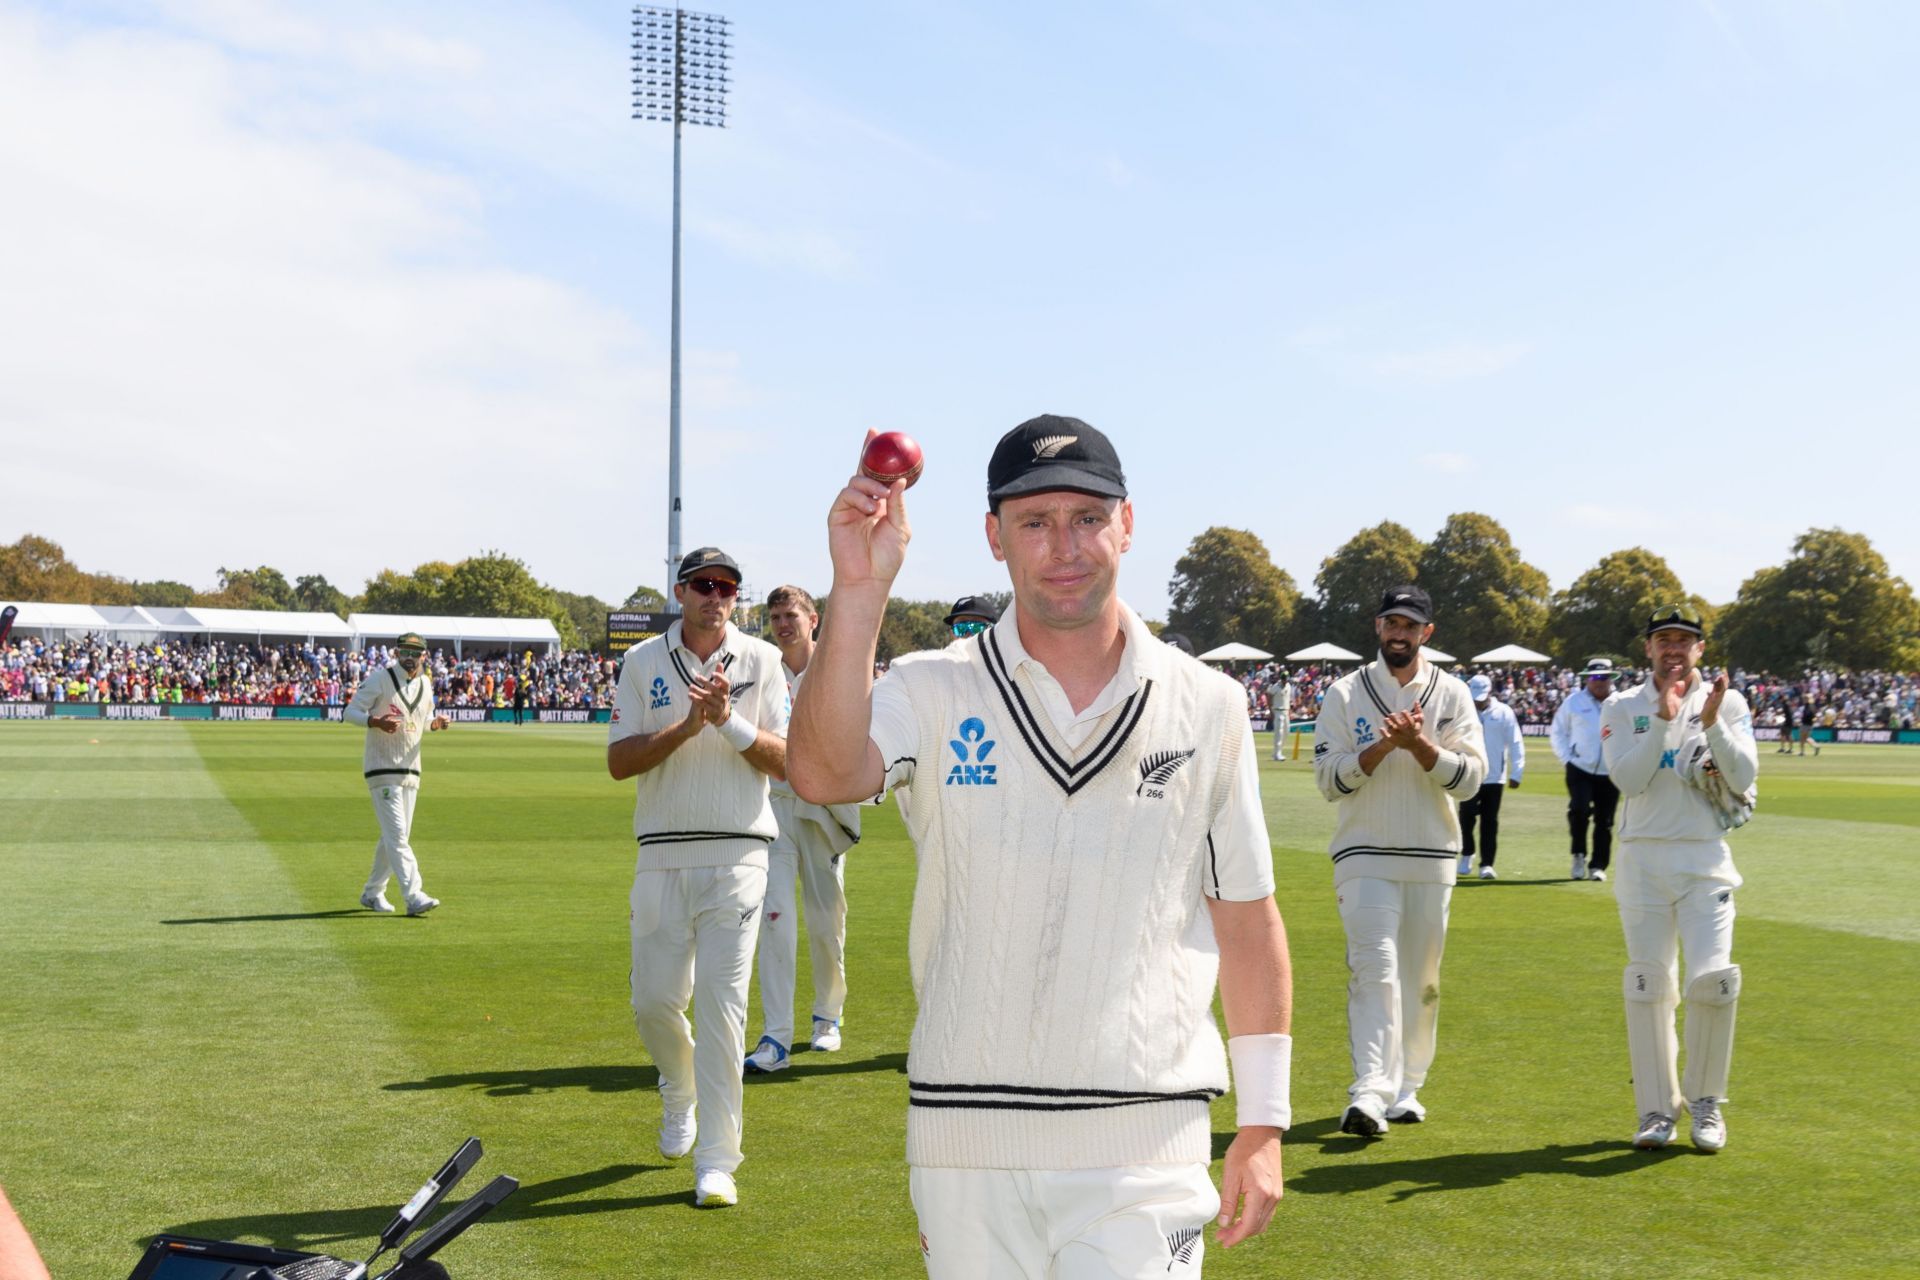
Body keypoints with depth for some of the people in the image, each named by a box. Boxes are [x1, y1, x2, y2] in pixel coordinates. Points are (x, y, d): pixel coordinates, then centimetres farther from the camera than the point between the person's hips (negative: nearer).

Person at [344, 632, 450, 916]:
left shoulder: (425, 684, 11)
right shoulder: (379, 679, -8)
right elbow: (350, 712, -8)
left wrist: (435, 723, -1)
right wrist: (375, 721, -27)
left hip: (411, 770, 7)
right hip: (382, 769, -7)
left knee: (396, 836, 11)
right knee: (396, 834, -13)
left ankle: (372, 893, 25)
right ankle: (413, 897, -19)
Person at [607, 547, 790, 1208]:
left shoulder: (761, 660, 4)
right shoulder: (644, 662, 6)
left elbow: (785, 762, -2)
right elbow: (619, 761, -2)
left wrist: (730, 722, -17)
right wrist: (687, 727, -16)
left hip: (737, 855, -2)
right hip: (663, 855, 2)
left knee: (721, 1003, -7)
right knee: (654, 1000, 5)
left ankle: (716, 1160, -2)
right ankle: (679, 1097, 36)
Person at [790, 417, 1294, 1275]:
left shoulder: (1207, 706, 4)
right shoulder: (934, 692, 1)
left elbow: (1246, 920, 8)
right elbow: (823, 775, -20)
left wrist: (1263, 1123, 8)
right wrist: (860, 590, -30)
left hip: (1142, 1149, 0)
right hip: (965, 1141, 1)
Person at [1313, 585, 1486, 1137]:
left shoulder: (1451, 694, 5)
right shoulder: (1345, 694, 2)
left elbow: (1470, 777, -4)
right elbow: (1329, 779, -5)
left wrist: (1419, 744, -19)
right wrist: (1382, 746, -18)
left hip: (1432, 860, 3)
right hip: (1365, 855, -2)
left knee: (1422, 979, 8)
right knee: (1375, 969, -15)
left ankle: (1405, 1088, 21)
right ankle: (1369, 1094, -22)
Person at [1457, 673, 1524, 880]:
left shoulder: (1504, 712, -2)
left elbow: (1516, 744, -1)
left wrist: (1516, 773, -6)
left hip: (1494, 777, 0)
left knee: (1490, 822, 2)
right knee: (1466, 817, -2)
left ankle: (1487, 864, 6)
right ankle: (1466, 855, 19)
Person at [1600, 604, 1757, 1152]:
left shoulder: (1728, 703, 6)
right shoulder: (1625, 708, 5)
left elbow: (1744, 778, -6)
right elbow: (1628, 780, -9)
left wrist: (1712, 724, -18)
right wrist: (1663, 719, -15)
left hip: (1706, 859, 0)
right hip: (1643, 856, 1)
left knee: (1713, 977, -13)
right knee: (1648, 984, 1)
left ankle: (1704, 1100, 7)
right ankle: (1657, 1111, 12)